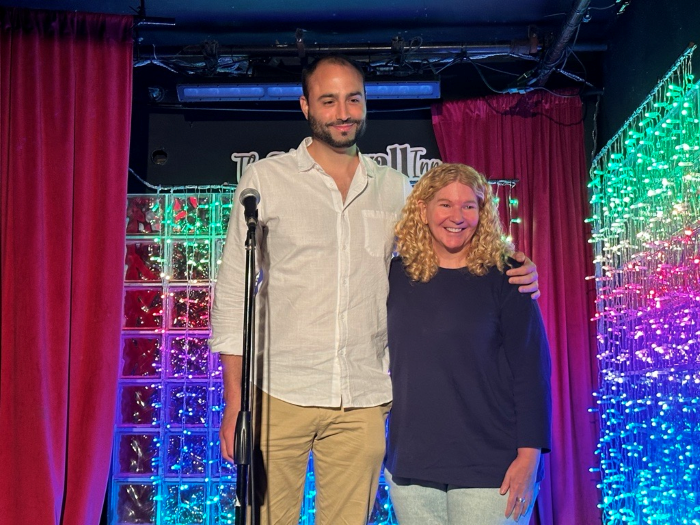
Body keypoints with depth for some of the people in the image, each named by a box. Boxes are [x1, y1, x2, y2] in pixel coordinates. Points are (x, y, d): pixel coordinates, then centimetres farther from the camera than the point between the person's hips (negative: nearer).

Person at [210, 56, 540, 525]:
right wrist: (234, 401, -4)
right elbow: (233, 292, 2)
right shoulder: (266, 178, 3)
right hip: (280, 395, -2)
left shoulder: (395, 189, 11)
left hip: (363, 401, 3)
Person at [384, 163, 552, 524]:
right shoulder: (398, 275, 5)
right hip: (411, 466, 4)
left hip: (490, 467, -3)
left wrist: (529, 455, -12)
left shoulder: (503, 276, -5)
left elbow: (531, 368, -7)